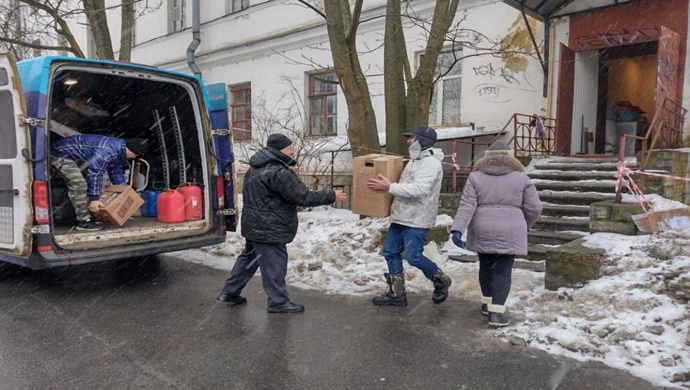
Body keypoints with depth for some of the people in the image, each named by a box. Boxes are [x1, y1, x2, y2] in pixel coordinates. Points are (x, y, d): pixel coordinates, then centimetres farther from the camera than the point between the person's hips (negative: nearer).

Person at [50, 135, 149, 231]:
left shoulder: (120, 150, 1)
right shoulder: (107, 151, -33)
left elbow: (116, 171, 12)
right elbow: (94, 173, -34)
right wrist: (94, 199, -31)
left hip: (70, 156, 11)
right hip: (60, 154, -11)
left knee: (79, 186, 15)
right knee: (79, 185, -17)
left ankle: (82, 217, 23)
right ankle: (84, 222, -11)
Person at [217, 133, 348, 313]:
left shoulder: (257, 167, 9)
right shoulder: (279, 173, -24)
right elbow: (303, 197, -22)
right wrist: (332, 196, -14)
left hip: (255, 225, 10)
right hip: (268, 228, -10)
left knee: (249, 257, 20)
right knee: (274, 263, 0)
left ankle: (229, 292, 29)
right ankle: (278, 301, 11)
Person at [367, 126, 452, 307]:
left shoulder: (431, 163, -16)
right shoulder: (415, 160, 16)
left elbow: (419, 189, -28)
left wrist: (389, 187, -26)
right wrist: (389, 185, 15)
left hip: (417, 220, -10)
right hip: (401, 217, 10)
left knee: (414, 257, -6)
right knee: (390, 252, 9)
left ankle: (441, 281, 21)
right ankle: (397, 294, 19)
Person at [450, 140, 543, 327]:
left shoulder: (476, 176, 3)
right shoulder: (520, 177, 3)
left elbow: (467, 206, -7)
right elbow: (534, 207, 3)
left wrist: (457, 229, -11)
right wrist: (526, 225, 20)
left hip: (482, 231, 2)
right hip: (509, 233, -2)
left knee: (486, 266, 18)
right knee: (503, 270, 3)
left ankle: (487, 303, 30)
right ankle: (496, 312, -2)